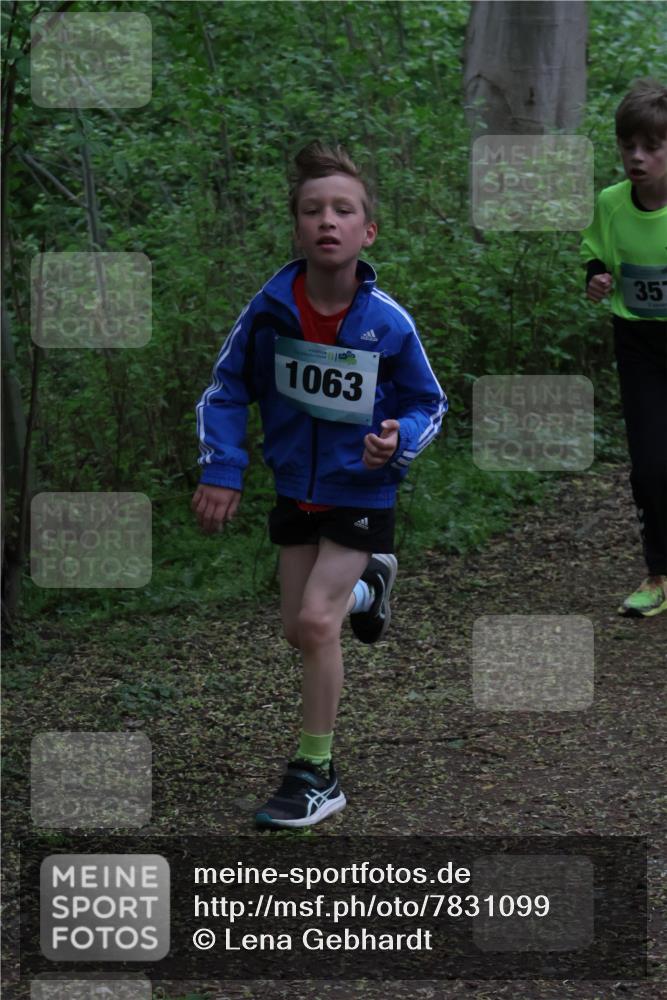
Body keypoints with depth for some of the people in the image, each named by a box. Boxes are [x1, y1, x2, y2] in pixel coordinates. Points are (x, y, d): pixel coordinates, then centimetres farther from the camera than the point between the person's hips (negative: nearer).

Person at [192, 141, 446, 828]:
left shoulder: (387, 324, -19)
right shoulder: (271, 308, -15)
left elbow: (428, 404, -4)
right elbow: (227, 389, 0)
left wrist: (398, 441, -25)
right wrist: (221, 469, -10)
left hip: (361, 493, -4)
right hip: (296, 489, 4)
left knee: (317, 621, -17)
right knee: (299, 632, 12)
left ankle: (316, 774, -2)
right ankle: (365, 588, 48)